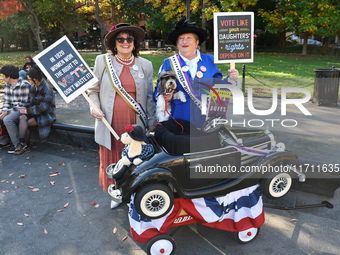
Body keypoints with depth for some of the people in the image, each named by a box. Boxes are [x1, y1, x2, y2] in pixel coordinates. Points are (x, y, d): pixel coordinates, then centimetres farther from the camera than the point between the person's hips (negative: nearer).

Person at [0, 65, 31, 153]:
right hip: (12, 109, 8)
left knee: (7, 119, -31)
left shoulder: (24, 85, -16)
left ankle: (17, 144, -17)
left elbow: (24, 104, -19)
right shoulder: (7, 85, 9)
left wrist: (7, 112, -21)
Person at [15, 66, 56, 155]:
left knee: (26, 124, -22)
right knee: (22, 118, -19)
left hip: (47, 114, -7)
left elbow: (44, 106, -22)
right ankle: (24, 145, -21)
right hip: (36, 112, 7)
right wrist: (26, 108, -7)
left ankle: (24, 145, -6)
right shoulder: (34, 87, 9)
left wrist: (28, 111, -19)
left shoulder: (47, 88, -17)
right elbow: (32, 101, 15)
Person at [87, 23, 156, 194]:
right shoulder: (102, 61, 4)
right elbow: (93, 89, 11)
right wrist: (94, 108, -7)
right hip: (111, 123, 0)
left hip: (135, 123, 0)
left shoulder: (145, 65, 6)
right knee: (112, 159, 7)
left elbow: (149, 97, 10)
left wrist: (151, 124, 8)